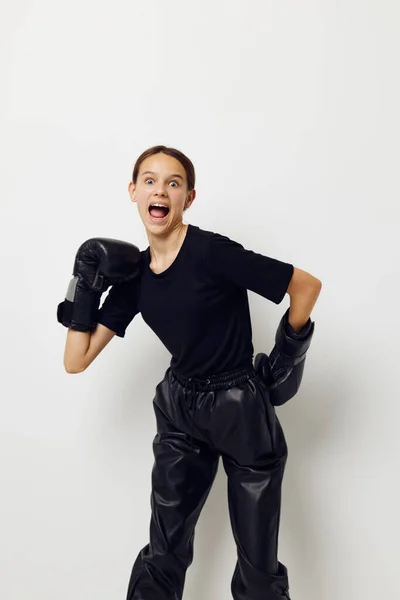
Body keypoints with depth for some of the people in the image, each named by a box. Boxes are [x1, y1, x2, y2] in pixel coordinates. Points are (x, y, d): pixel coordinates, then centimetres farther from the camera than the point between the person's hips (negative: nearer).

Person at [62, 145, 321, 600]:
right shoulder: (134, 274, -1)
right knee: (163, 554, 14)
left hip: (240, 409, -4)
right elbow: (76, 361, -1)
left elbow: (306, 284, -13)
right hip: (178, 411, 5)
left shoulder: (212, 252, -19)